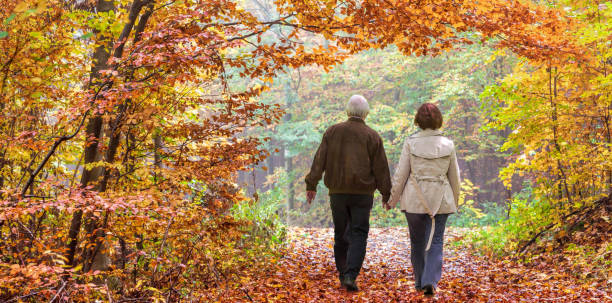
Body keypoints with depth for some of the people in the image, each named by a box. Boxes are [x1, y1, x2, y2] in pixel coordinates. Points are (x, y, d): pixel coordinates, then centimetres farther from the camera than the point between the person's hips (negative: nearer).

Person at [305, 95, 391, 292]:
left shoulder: (333, 132, 4)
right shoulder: (372, 136, -1)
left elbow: (319, 160, 0)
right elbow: (381, 168, 0)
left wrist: (311, 185, 3)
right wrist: (386, 194, 8)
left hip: (337, 192, 2)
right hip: (362, 193, -2)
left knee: (340, 234, 13)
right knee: (358, 235, -1)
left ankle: (343, 274, 18)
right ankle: (351, 276, -16)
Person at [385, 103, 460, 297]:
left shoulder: (411, 143, -6)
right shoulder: (448, 145, -1)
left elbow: (401, 175, -4)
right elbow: (454, 177, 8)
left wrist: (393, 199, 7)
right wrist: (454, 200, 22)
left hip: (414, 199, 0)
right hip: (440, 200, 0)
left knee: (417, 242, 14)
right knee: (435, 241, 3)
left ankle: (420, 282, 23)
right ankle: (430, 280, -13)